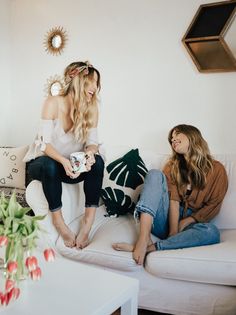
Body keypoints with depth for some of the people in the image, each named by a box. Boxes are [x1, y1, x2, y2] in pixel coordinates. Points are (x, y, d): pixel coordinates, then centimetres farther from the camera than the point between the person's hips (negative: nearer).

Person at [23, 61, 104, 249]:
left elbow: (92, 141, -9)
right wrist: (63, 161, -41)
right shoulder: (53, 103, -17)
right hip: (42, 162, -3)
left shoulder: (91, 108, -6)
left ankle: (89, 220, -24)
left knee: (97, 161, -26)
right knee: (50, 165, -38)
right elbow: (45, 143, -22)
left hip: (73, 166, 3)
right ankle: (58, 221, -23)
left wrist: (90, 152, -34)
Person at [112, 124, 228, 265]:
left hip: (190, 223, -1)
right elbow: (173, 200, -5)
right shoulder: (172, 166, 9)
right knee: (155, 174, -20)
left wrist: (185, 223, -11)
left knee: (212, 231, -35)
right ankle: (144, 239, -37)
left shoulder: (216, 169, 4)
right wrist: (173, 232, -17)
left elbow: (213, 206, 0)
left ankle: (151, 248, -33)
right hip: (165, 221, 1)